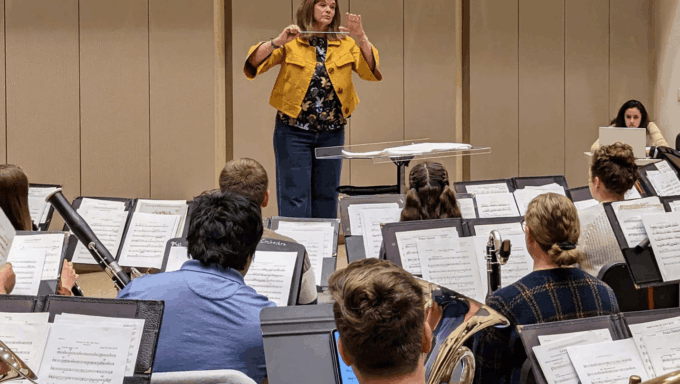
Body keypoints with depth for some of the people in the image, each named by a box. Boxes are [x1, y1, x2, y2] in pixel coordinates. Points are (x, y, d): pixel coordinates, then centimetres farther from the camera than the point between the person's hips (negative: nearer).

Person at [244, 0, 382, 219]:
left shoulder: (345, 44, 7)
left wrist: (361, 38, -18)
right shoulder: (291, 43, -1)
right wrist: (279, 41, -23)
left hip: (332, 133, 3)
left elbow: (370, 70, -5)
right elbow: (254, 63, -9)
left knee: (326, 199, 10)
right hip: (294, 132, -3)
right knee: (294, 199, -6)